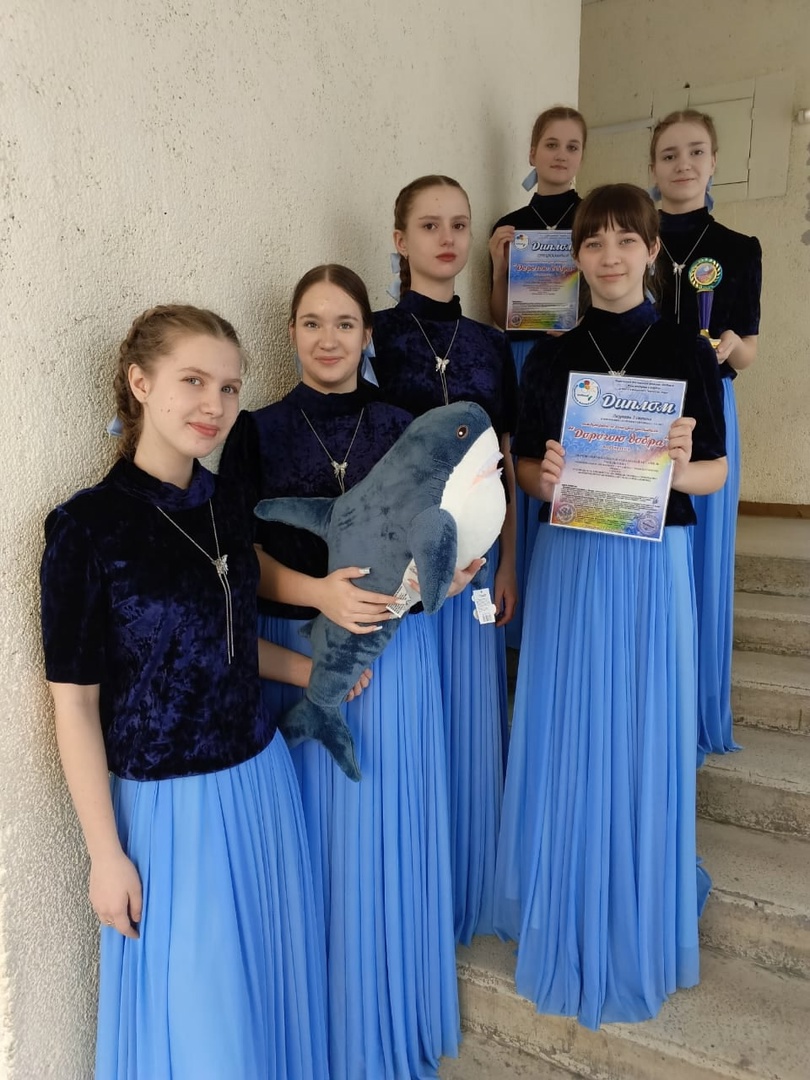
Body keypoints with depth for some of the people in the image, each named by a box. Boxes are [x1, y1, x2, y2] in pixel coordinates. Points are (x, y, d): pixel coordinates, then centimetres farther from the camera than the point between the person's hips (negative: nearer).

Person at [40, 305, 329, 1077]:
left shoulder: (226, 507, 0)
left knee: (272, 980, 23)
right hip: (166, 805, -5)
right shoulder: (88, 528, -18)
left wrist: (313, 672, 4)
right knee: (194, 1014, 15)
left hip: (260, 780, 6)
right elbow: (75, 703, -14)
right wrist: (106, 855, -11)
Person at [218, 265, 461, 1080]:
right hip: (294, 653, -1)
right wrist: (320, 593, -20)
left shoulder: (402, 430, 6)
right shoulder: (258, 432, 1)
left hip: (394, 652, 2)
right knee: (312, 831, 8)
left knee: (386, 829, 10)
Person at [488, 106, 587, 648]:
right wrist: (499, 265, -5)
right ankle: (524, 620, 17)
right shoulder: (509, 227, 12)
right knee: (524, 487, 4)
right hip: (522, 364, 2)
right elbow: (501, 318, 10)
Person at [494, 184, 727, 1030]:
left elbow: (717, 470, 3)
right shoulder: (549, 361, 5)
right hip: (567, 563, 1)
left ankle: (639, 921, 31)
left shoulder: (687, 352, 1)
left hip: (652, 563, -1)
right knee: (567, 736, 8)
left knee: (643, 737, 7)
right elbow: (524, 467, 8)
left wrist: (681, 471, -18)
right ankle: (564, 915, 31)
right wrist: (544, 477, -14)